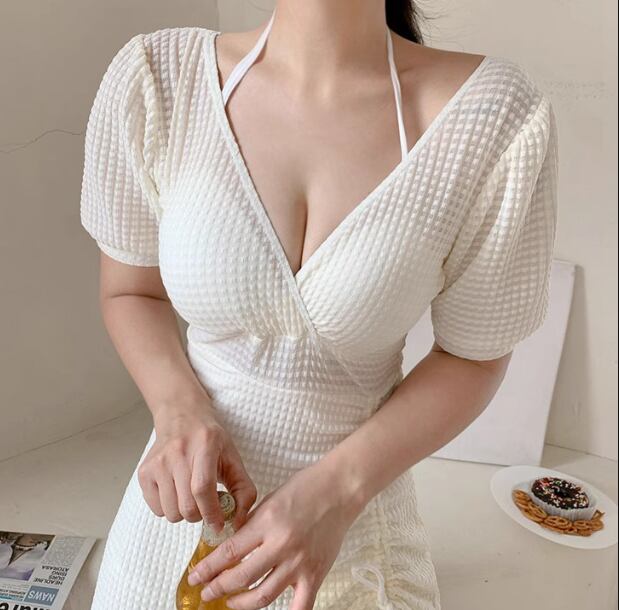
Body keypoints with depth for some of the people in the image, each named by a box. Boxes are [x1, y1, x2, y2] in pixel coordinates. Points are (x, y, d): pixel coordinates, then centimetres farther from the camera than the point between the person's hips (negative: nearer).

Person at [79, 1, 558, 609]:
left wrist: (338, 490, -21)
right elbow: (129, 292, -2)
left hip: (355, 506, -1)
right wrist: (179, 410, -20)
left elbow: (473, 356, -9)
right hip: (190, 493, 2)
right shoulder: (154, 77, -16)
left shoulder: (499, 115, -20)